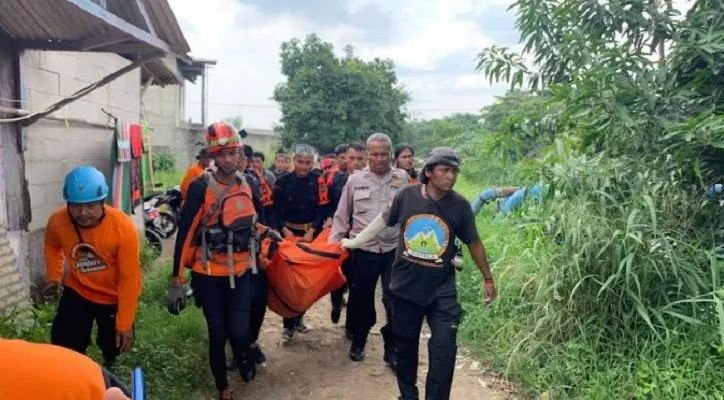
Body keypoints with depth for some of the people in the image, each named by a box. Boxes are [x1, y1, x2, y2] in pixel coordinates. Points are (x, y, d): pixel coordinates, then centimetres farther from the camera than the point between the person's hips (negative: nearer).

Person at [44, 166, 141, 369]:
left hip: (115, 298, -2)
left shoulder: (123, 227, -32)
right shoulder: (57, 222, -21)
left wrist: (125, 324, -20)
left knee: (113, 347, 15)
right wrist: (54, 277, -4)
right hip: (78, 293, 2)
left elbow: (129, 279, -24)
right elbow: (53, 247, 8)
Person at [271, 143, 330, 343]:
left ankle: (299, 317, 26)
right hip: (288, 233, -1)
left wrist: (312, 231, -13)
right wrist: (284, 229, -13)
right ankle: (288, 324, 6)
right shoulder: (283, 181, -3)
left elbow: (323, 209, -4)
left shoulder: (319, 181, -3)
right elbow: (276, 210, -1)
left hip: (311, 234, 1)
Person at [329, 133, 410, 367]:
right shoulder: (355, 180, 1)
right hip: (363, 250, 1)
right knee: (360, 298, 13)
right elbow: (341, 215, 7)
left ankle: (392, 350, 18)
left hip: (395, 249, 0)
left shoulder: (403, 179, 1)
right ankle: (358, 342, 35)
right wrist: (332, 243, 3)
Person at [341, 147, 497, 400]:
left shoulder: (460, 206, -10)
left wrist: (487, 278, 9)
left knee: (444, 349, -6)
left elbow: (474, 243, 2)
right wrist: (354, 242, 14)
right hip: (405, 286, 1)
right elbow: (383, 220, 7)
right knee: (405, 345, 15)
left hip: (441, 290, -1)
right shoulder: (406, 196, -10)